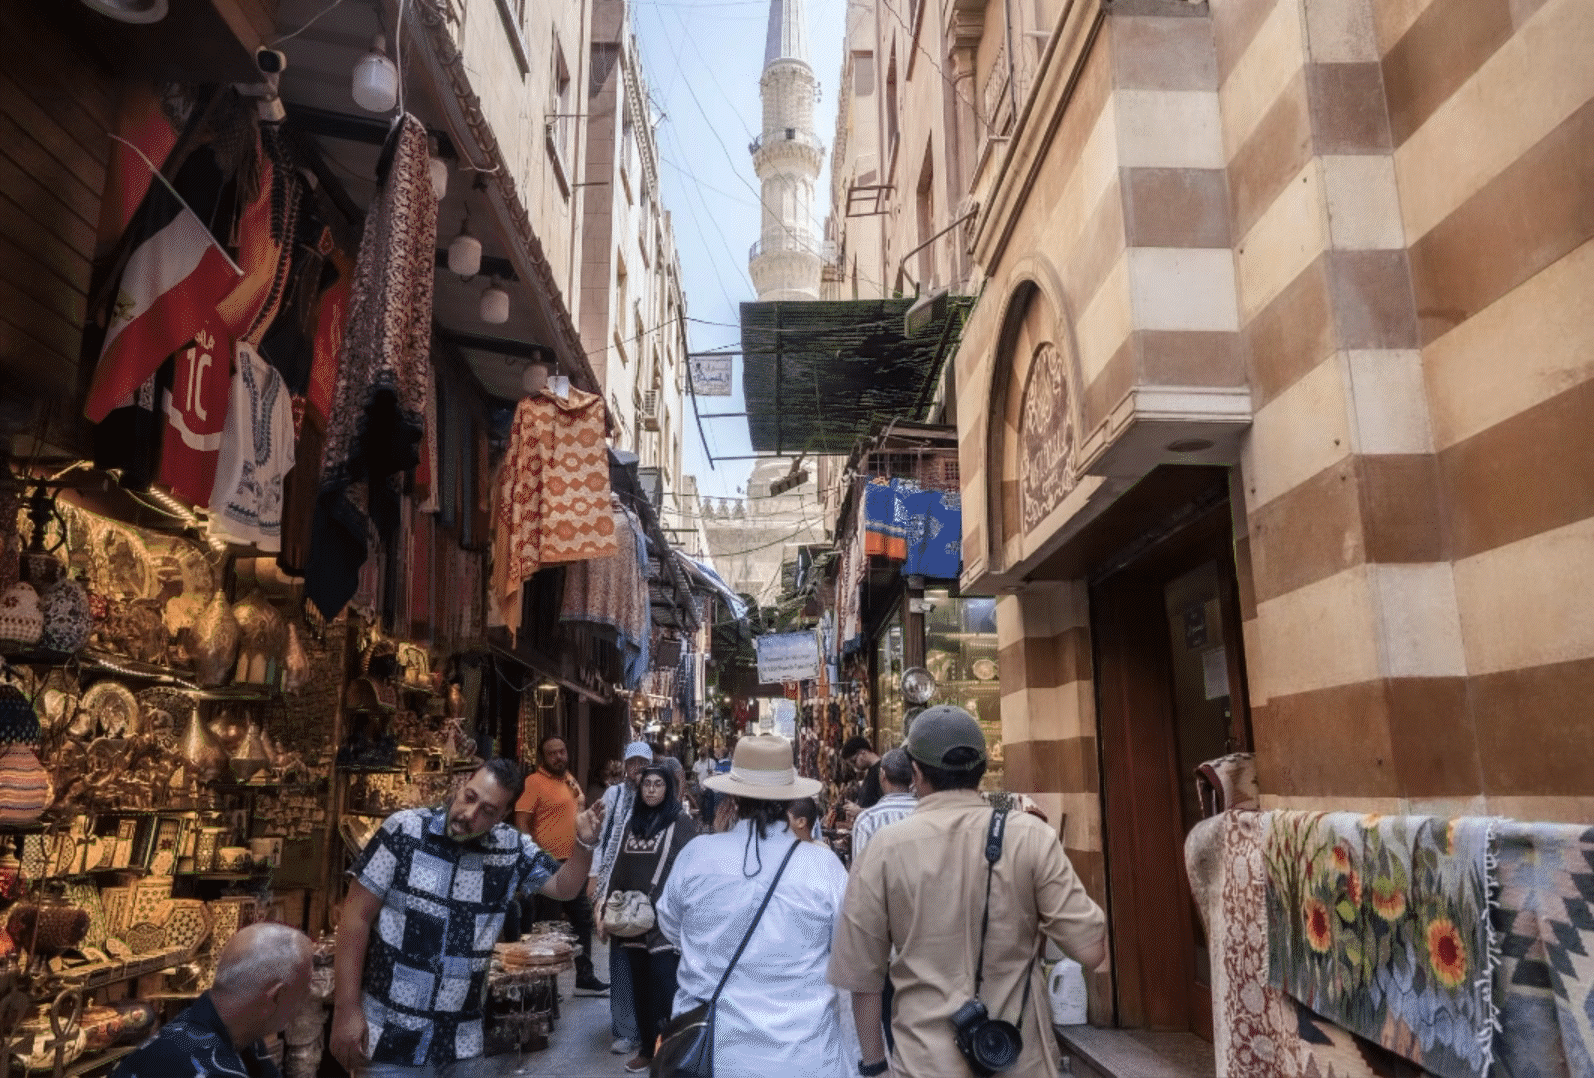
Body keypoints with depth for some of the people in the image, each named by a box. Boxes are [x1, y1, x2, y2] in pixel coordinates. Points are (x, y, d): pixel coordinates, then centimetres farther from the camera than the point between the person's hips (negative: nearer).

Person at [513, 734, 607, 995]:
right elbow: (521, 823, -18)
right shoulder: (534, 782, -13)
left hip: (574, 864, 9)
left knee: (583, 919, 15)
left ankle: (585, 977, 27)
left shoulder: (568, 778, 12)